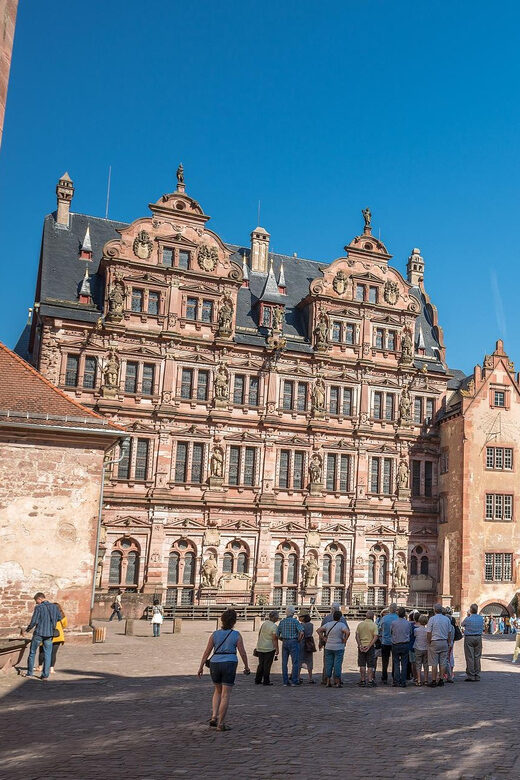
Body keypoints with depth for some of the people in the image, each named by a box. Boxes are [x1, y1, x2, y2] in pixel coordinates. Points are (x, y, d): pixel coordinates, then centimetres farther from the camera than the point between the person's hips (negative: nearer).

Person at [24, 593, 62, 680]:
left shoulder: (38, 608, -11)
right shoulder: (54, 607, 3)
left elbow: (34, 621, -13)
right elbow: (59, 617, 12)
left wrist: (28, 629, 3)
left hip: (39, 633, -3)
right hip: (49, 634, 3)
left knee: (32, 653, 13)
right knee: (47, 654, 8)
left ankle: (30, 673, 19)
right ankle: (45, 675, 5)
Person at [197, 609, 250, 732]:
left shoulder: (215, 634, 3)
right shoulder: (237, 636, -3)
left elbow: (207, 652, 3)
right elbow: (243, 653, -1)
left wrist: (201, 667, 9)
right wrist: (246, 667, 13)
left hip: (215, 664, 3)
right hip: (229, 664, -3)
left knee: (217, 691, 23)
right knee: (225, 695, 3)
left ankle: (214, 717, 12)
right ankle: (221, 724, 3)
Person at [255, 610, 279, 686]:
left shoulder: (264, 623, 6)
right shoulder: (274, 626, -15)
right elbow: (274, 639, -16)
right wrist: (277, 649, -10)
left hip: (260, 647, 7)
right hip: (269, 648, -7)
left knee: (261, 664, 15)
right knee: (267, 665, 1)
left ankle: (257, 680, 17)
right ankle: (266, 681, 3)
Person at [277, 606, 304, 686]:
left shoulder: (282, 622, 5)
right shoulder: (295, 621, -9)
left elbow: (277, 633, 5)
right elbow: (301, 632, -19)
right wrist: (299, 640, -4)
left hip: (284, 643, 5)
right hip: (293, 642, -5)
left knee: (284, 662, 8)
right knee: (295, 662, 0)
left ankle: (285, 681, 10)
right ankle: (294, 681, -3)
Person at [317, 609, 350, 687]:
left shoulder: (328, 624, 5)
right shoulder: (342, 625, -9)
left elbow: (319, 630, 7)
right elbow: (348, 632, -24)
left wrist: (324, 638, 7)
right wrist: (345, 640, -11)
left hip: (328, 647, 4)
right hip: (338, 648, -4)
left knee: (328, 664, 8)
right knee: (337, 665, 0)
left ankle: (328, 682, 10)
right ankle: (337, 682, 2)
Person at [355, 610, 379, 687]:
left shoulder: (360, 624, 1)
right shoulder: (374, 625, -6)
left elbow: (357, 636, -4)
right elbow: (376, 637, -13)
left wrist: (360, 645, -8)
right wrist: (369, 646, -14)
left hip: (361, 646, 2)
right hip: (370, 647, -2)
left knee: (362, 665, 9)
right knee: (370, 665, 5)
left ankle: (363, 681, 10)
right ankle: (370, 680, 3)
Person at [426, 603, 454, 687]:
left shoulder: (432, 619, -8)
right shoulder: (447, 619, 5)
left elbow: (429, 633, -7)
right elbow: (449, 633, 10)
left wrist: (429, 643, 4)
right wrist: (449, 644, 17)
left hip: (434, 642, -4)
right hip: (444, 642, 4)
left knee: (434, 663, -1)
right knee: (443, 663, 8)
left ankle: (434, 681, 0)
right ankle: (441, 680, 10)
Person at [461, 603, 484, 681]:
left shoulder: (467, 619, -12)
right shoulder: (481, 618, 0)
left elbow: (462, 624, 8)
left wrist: (468, 616, 11)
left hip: (469, 638, -4)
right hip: (478, 638, 4)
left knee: (470, 658, -1)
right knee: (477, 657, 10)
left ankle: (470, 676, -1)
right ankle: (477, 676, 13)